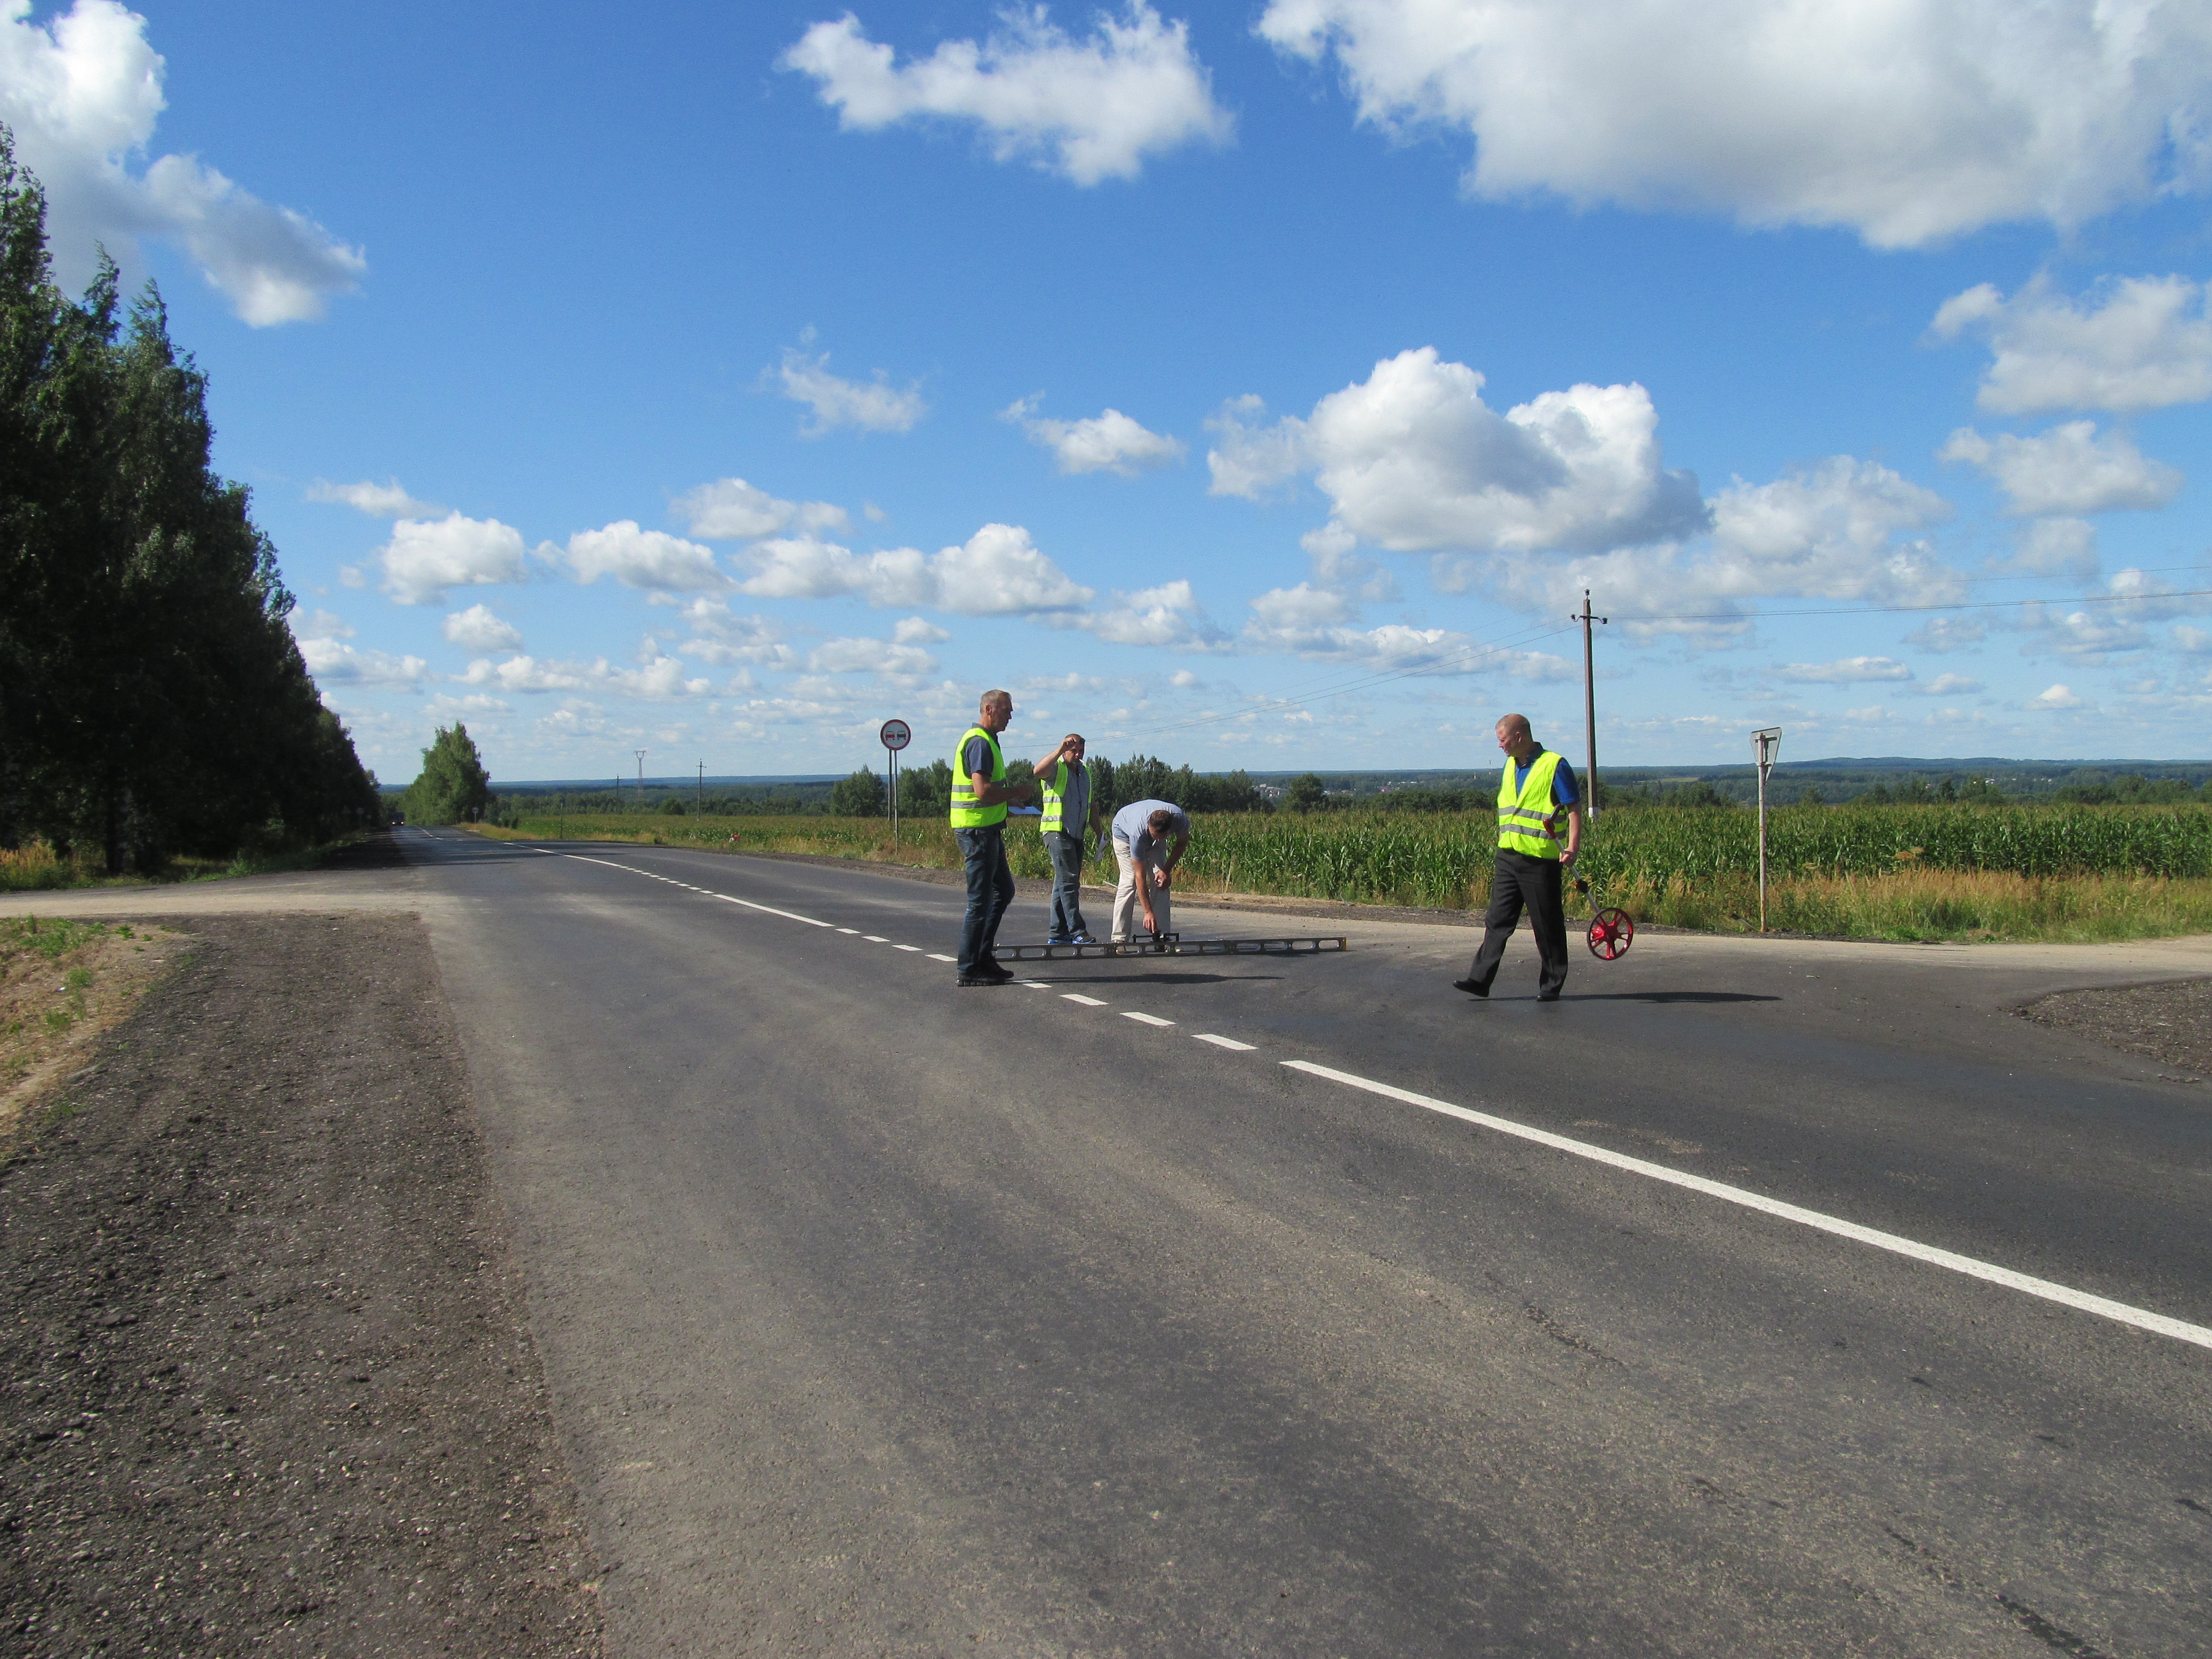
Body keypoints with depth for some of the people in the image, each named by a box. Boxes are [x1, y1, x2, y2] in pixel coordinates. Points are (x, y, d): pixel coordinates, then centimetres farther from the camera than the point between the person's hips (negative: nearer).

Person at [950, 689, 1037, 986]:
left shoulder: (985, 740, 18)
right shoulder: (980, 742, -16)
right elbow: (983, 790, -25)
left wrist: (1013, 792, 10)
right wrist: (1017, 792, -14)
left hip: (988, 830, 11)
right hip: (978, 830, -11)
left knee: (1004, 891, 17)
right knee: (980, 900, -5)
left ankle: (983, 957, 22)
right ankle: (970, 970, 1)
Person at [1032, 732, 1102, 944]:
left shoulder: (1085, 772, 19)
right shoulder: (1056, 769, -4)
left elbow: (1091, 805, 26)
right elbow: (1038, 770, -29)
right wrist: (1060, 750, -30)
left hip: (1077, 835, 8)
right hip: (1058, 832, -8)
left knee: (1065, 882, 9)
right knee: (1069, 881, -13)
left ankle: (1058, 933, 12)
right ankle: (1077, 932, -15)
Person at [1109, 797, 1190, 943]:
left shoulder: (1180, 818, -37)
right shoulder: (1138, 833, -44)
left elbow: (1183, 842, -10)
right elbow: (1140, 876, -37)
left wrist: (1167, 870, -17)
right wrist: (1148, 912, -37)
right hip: (1124, 832, -4)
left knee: (1161, 882, -8)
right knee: (1130, 881, -18)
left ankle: (1162, 935, -6)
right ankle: (1120, 938, -18)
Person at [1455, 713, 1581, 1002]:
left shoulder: (1554, 766, -9)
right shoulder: (1511, 766, 14)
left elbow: (1574, 809, -11)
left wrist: (1572, 848, -21)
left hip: (1541, 860, -7)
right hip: (1508, 857, 7)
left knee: (1548, 927, 3)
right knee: (1497, 921, 3)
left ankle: (1551, 986, 12)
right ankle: (1480, 980, 1)